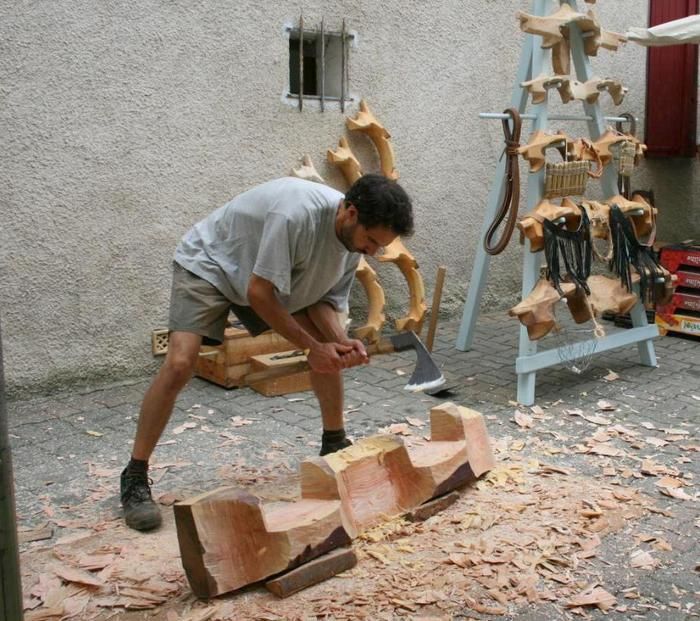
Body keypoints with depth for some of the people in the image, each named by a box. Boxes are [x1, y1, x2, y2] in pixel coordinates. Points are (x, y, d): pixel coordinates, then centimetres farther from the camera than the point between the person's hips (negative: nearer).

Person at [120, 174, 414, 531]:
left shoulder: (355, 234, -13)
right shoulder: (295, 214, -39)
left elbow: (323, 299, -5)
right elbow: (258, 293, -32)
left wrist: (341, 342, -25)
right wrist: (311, 347, -26)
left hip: (268, 277, 7)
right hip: (207, 264, -7)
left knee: (330, 350, -1)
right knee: (179, 365, -22)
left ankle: (334, 444, 18)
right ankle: (134, 478, -9)